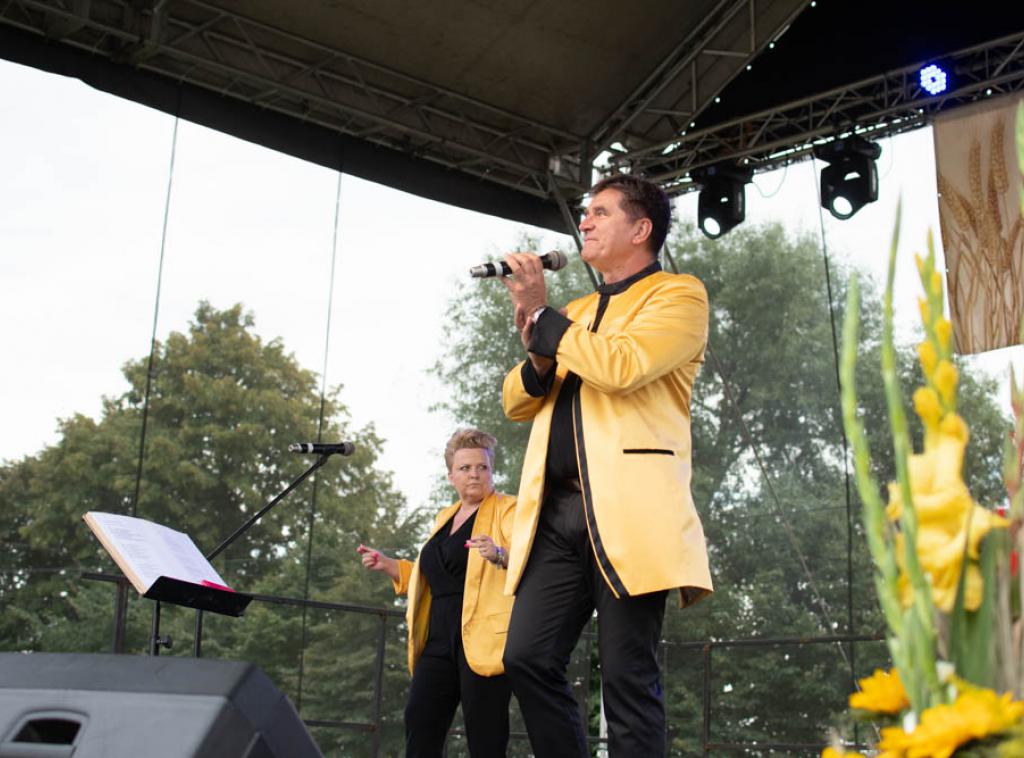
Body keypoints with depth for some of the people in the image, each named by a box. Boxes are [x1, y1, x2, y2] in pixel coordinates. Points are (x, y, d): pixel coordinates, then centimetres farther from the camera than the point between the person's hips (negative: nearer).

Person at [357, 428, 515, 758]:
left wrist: (500, 554, -33)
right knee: (420, 721, -1)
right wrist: (388, 565, 21)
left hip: (482, 639, -7)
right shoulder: (445, 517, 23)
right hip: (439, 639, 7)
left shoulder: (507, 509, 0)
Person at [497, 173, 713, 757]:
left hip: (627, 509, -7)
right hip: (556, 511, 7)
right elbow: (516, 402, 24)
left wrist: (541, 316, -4)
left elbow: (621, 366, -14)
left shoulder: (679, 294, 4)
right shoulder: (574, 314, 26)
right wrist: (539, 359, 3)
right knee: (528, 659, -1)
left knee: (629, 677, -6)